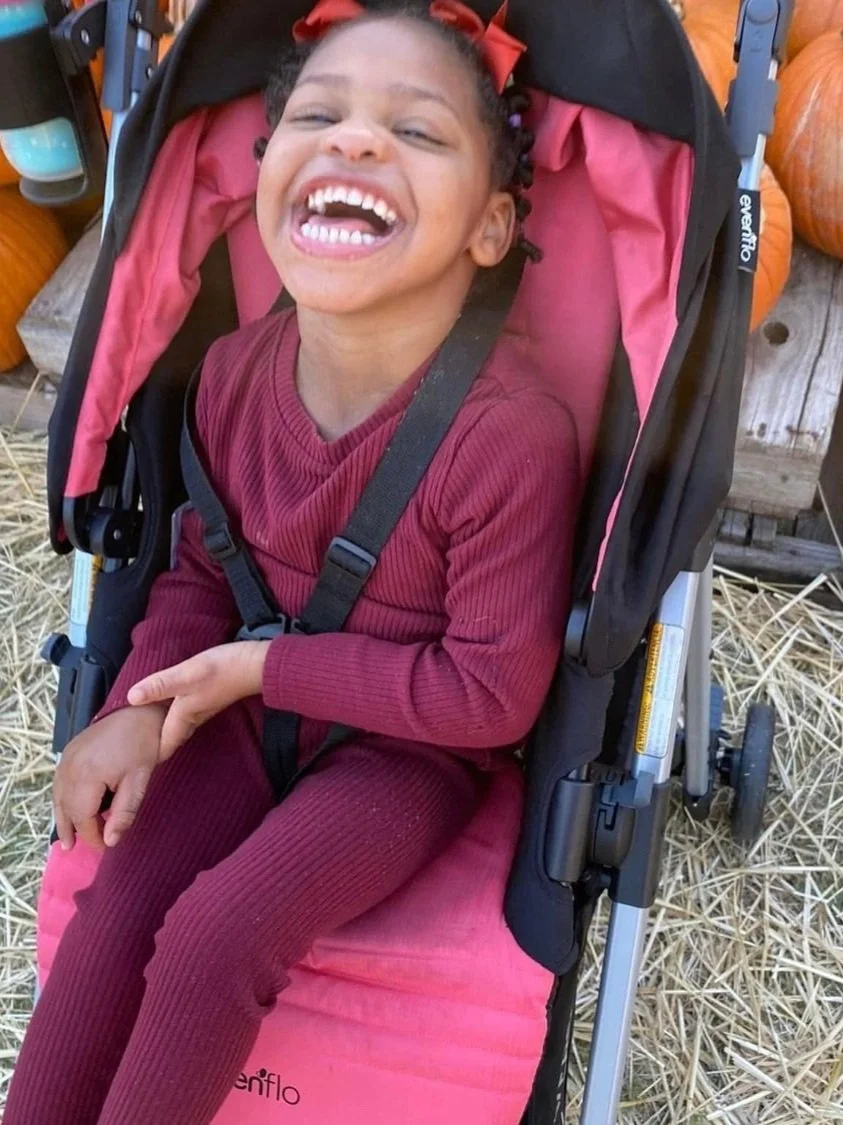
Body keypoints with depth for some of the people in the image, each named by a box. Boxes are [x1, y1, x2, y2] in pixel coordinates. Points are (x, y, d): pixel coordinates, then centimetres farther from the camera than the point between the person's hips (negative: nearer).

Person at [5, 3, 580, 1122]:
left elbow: (493, 692, -20)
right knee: (115, 905, -11)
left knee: (214, 935, -20)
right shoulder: (238, 370, -8)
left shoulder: (513, 437, -27)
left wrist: (266, 665, -17)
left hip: (414, 747, -4)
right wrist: (141, 705, -9)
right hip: (251, 702, 5)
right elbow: (202, 563, 7)